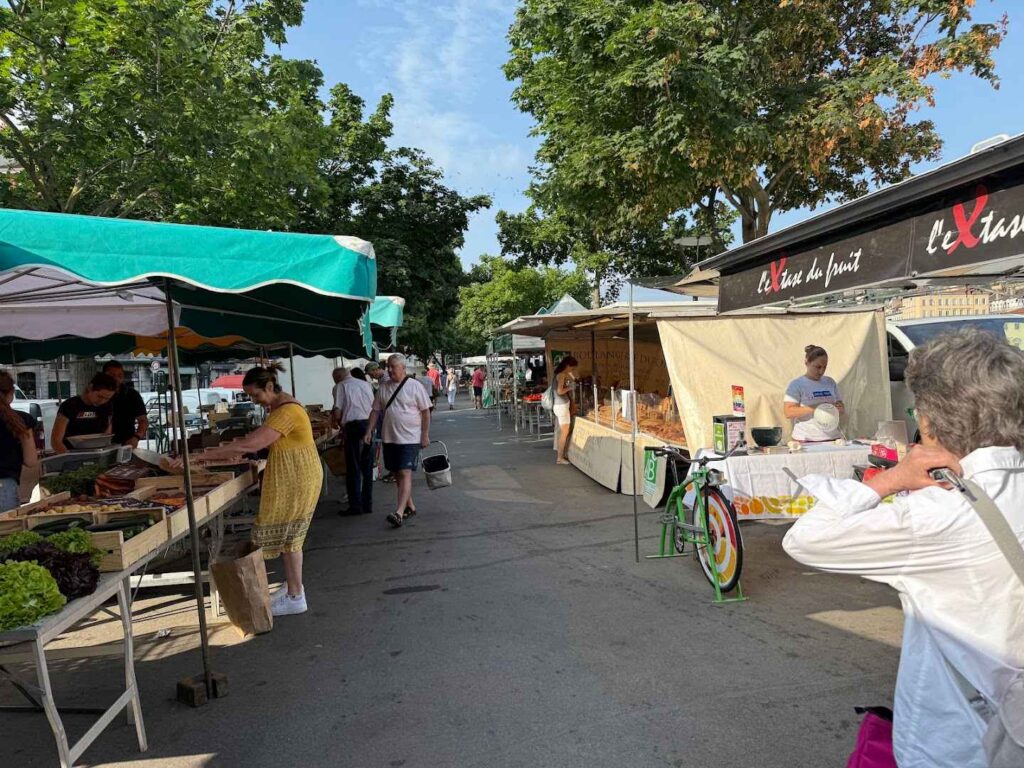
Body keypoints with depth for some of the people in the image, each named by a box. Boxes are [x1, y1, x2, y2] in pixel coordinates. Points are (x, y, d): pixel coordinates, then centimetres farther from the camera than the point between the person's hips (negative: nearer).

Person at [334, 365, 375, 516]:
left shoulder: (341, 386, 3)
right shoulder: (366, 384, 18)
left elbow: (338, 412, -4)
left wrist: (341, 424, 14)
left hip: (353, 426, -5)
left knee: (353, 469, 2)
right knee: (367, 468, 11)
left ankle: (355, 506, 3)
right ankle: (367, 504, 16)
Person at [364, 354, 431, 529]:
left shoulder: (415, 386, -6)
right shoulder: (383, 387, 8)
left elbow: (426, 411, -4)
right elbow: (376, 410, 13)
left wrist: (425, 435, -7)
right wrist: (369, 431, 4)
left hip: (410, 438, -6)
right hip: (389, 438, 6)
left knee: (405, 474, -13)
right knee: (397, 474, 12)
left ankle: (399, 513, -18)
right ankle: (409, 506, 27)